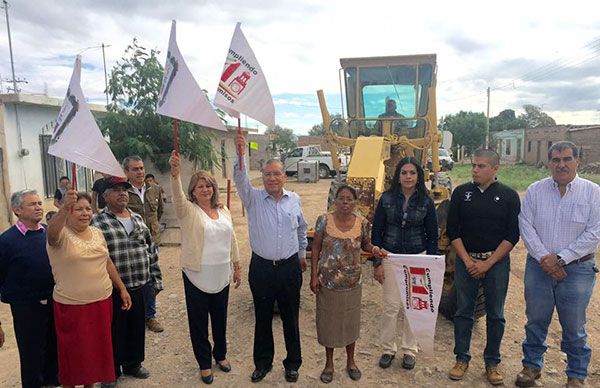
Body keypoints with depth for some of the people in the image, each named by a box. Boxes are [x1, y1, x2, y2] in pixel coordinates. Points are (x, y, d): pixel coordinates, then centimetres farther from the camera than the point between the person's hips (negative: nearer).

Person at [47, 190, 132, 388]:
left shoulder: (97, 232, 5)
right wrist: (64, 209, -56)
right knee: (73, 353, 10)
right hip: (71, 306, -5)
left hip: (102, 301, 5)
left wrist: (122, 288, 12)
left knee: (97, 348, 18)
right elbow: (52, 232, -37)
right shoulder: (61, 234, -12)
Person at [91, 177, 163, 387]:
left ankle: (133, 364, 39)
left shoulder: (138, 219, 8)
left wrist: (156, 279, 11)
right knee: (114, 331, 10)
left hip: (140, 287, 5)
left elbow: (151, 250, 12)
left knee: (137, 328, 18)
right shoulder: (97, 222, -9)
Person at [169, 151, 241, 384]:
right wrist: (175, 173, -49)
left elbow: (232, 240, 11)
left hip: (221, 275, 4)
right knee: (199, 321, 9)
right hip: (197, 275, -4)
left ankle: (220, 354, 40)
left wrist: (237, 266, 11)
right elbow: (177, 196, -31)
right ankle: (204, 363, 28)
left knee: (220, 317, 18)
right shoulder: (188, 211, -9)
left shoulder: (223, 211, 6)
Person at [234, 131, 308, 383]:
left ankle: (293, 363, 31)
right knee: (262, 318, 13)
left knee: (291, 318, 12)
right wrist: (240, 154, -36)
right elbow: (240, 179, -21)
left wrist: (302, 254, 22)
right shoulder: (254, 198, -3)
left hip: (290, 267, 1)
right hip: (261, 267, -1)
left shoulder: (294, 199, 4)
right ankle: (263, 362, 32)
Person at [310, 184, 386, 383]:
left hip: (352, 284, 1)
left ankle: (350, 361, 38)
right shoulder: (324, 220, -10)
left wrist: (375, 249, -13)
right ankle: (329, 362, 34)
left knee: (350, 321, 15)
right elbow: (316, 249, -4)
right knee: (328, 321, 12)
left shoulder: (362, 223, -7)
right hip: (327, 283, -1)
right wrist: (313, 276, -7)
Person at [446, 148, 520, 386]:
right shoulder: (461, 192, 0)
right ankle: (462, 358, 22)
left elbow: (512, 235, -5)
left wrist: (488, 263, -11)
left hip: (497, 261, -1)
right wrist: (467, 260, -8)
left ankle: (492, 362, 25)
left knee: (495, 314, 9)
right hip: (466, 260, 1)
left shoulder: (509, 196, -3)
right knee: (464, 311, 8)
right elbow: (452, 230, 0)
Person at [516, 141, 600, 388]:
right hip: (538, 266, 2)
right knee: (535, 321, 14)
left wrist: (560, 258, -14)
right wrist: (544, 258, -13)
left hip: (577, 269, -1)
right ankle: (532, 365, 32)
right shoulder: (535, 190, 2)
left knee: (574, 327, 11)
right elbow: (526, 226, -3)